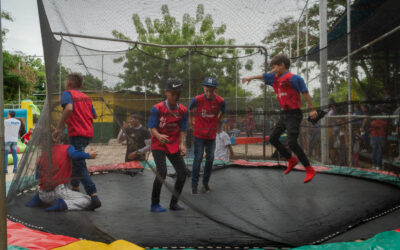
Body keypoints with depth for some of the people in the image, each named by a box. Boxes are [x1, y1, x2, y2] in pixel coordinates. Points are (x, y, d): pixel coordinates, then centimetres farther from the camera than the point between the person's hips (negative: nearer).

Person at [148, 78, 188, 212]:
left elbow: (182, 130, 0)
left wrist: (181, 144, -15)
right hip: (158, 145, -4)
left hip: (174, 145, 4)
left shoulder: (183, 110, -2)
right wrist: (159, 136, -35)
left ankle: (174, 203, 13)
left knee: (183, 172, -5)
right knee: (162, 172, -20)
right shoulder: (157, 108, -13)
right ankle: (154, 204, -3)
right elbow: (152, 128, -14)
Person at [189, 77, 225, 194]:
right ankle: (194, 184, 4)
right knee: (198, 158, -4)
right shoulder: (197, 99, -16)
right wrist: (192, 123, 10)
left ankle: (205, 183, 21)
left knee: (210, 158, 7)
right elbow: (190, 111, 5)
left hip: (211, 135, 3)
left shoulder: (220, 101, -11)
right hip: (199, 134, -2)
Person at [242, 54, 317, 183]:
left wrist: (311, 109, -21)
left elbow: (305, 92, -17)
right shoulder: (275, 78, 10)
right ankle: (291, 160, 26)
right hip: (284, 114, 9)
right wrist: (251, 78, 35)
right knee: (273, 138, 12)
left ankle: (309, 170, -7)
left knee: (292, 143, -17)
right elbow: (263, 76, 25)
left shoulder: (292, 78, -14)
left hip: (293, 114, -9)